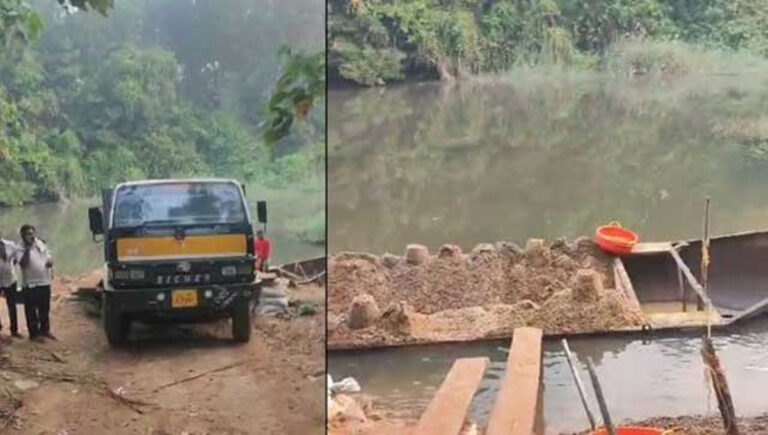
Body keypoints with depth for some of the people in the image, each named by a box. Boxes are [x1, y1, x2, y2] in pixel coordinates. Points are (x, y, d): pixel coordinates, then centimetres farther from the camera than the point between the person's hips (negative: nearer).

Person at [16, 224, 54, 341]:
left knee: (45, 309, 15)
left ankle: (45, 330, 28)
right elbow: (23, 264, -25)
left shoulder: (41, 244, 7)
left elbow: (49, 257, 15)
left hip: (45, 282, 5)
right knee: (31, 310, 1)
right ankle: (34, 333, 9)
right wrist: (27, 249, -29)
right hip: (30, 284, -5)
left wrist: (50, 261, -8)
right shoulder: (20, 249, -11)